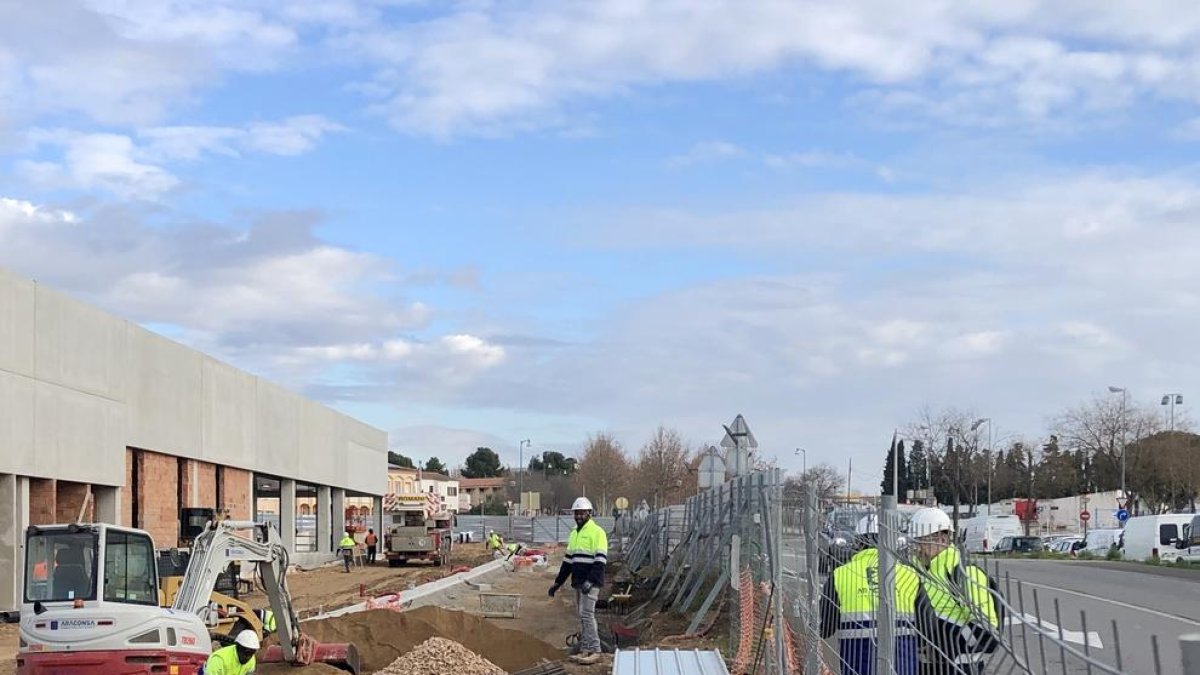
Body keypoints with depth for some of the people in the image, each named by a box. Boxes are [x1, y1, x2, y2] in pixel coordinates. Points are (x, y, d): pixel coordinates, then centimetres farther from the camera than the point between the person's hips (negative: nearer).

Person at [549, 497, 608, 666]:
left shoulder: (597, 532, -9)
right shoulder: (574, 533, 18)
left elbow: (600, 560, -16)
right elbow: (568, 560, 23)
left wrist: (590, 581, -26)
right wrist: (558, 582, 20)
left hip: (590, 582, -8)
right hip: (578, 582, 8)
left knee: (586, 614, -12)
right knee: (582, 615, 9)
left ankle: (594, 651, -8)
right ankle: (585, 650, 12)